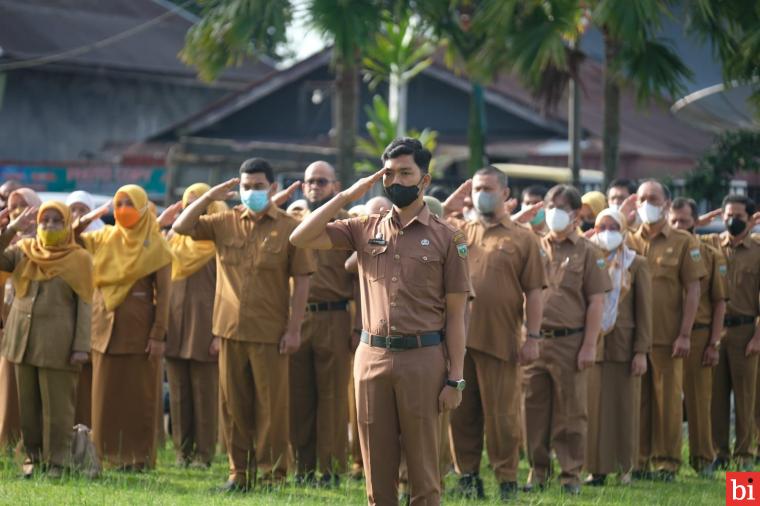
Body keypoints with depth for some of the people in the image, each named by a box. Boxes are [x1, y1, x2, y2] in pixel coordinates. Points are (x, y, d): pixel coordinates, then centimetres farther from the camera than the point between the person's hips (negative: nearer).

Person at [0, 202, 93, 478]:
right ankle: (32, 455, 15)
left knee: (57, 404, -3)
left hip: (57, 342, -4)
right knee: (27, 402, 7)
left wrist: (81, 347, -10)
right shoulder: (24, 251, 11)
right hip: (22, 338, 4)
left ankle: (57, 461, 1)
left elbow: (84, 305, -3)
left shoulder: (79, 259, 0)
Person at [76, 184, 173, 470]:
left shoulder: (155, 245, -3)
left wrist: (158, 335, -13)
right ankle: (109, 454, 12)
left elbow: (163, 293, -6)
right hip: (106, 325, 4)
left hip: (138, 327, -4)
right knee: (107, 394, 5)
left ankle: (139, 456, 5)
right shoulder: (104, 238, 9)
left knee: (138, 395, 0)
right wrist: (86, 220, -1)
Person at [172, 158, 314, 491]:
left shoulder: (289, 228, -4)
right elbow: (181, 227, 4)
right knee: (234, 405, 9)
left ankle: (271, 473, 8)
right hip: (230, 329, 4)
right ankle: (240, 470, 19)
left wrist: (294, 329, -9)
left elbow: (301, 282, -4)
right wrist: (210, 196, -2)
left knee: (271, 407, 1)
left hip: (270, 334, -4)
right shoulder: (225, 223, 7)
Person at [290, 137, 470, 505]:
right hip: (372, 358, 3)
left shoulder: (446, 238, 0)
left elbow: (455, 314, 0)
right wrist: (347, 196, -2)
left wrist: (455, 379, -6)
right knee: (378, 473, 7)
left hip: (423, 359, -3)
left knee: (423, 474, 2)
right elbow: (300, 238, 0)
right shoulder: (366, 230, 8)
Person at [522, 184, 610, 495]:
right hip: (534, 340, 3)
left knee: (570, 411, 2)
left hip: (569, 341, -3)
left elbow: (596, 302, -1)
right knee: (535, 409, 6)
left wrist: (589, 346, -8)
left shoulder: (587, 253, 2)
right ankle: (538, 470, 15)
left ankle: (571, 474, 9)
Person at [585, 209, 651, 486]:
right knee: (595, 407, -1)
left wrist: (642, 351, -5)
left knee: (625, 408, 2)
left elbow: (644, 310, 2)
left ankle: (625, 468, 10)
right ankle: (597, 468, 4)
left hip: (623, 346, -1)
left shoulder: (637, 264, 4)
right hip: (592, 345, 1)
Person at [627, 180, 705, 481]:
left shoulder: (683, 242, 3)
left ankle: (666, 463, 6)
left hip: (667, 337, -3)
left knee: (668, 399, 1)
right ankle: (637, 461, 10)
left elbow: (693, 289, -1)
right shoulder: (628, 242, 11)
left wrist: (685, 334, -8)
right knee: (636, 400, 4)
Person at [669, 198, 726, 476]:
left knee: (699, 398, 3)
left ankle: (703, 458, 11)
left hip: (698, 335, -1)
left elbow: (719, 302, 4)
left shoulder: (711, 256, 4)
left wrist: (714, 343, -3)